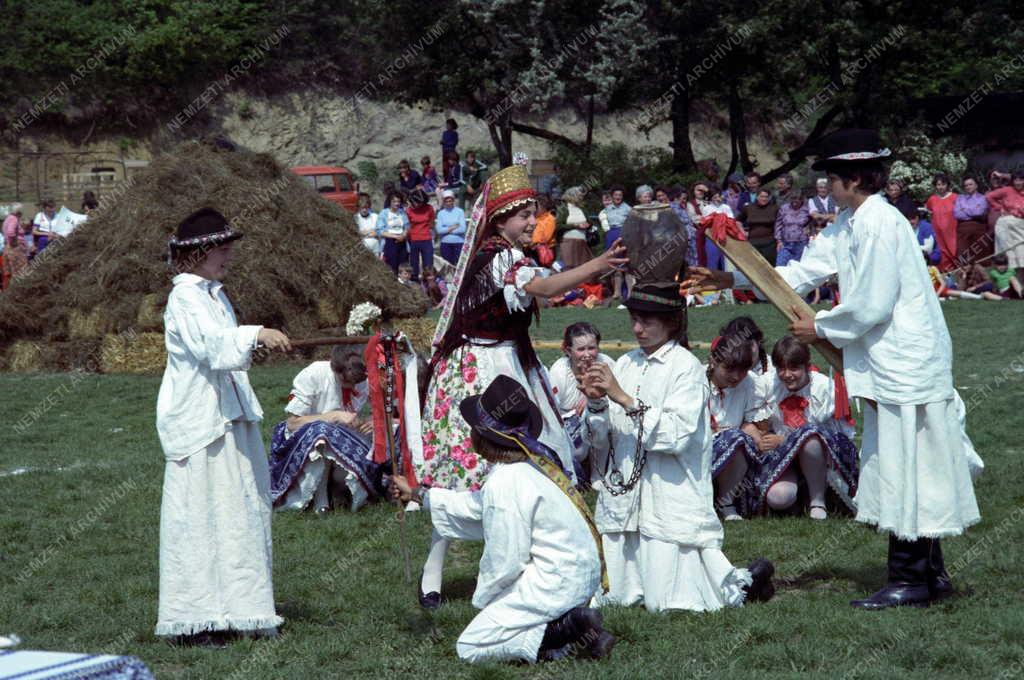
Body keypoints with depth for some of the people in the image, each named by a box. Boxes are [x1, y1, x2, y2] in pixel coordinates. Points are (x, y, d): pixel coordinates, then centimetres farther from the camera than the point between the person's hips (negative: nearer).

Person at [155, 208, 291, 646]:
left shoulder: (215, 295, 17)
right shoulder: (185, 298, -12)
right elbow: (210, 341, -29)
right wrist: (256, 334, -42)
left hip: (229, 420, 9)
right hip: (198, 424, -9)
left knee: (241, 510, 10)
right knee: (197, 515, -7)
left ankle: (235, 610, 18)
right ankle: (191, 621, -4)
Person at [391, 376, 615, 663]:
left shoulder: (506, 483, -20)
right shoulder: (536, 460, 9)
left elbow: (504, 563, -16)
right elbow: (476, 506, 24)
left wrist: (481, 599, 3)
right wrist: (417, 494, 33)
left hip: (555, 583, -9)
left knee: (469, 648, -2)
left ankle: (565, 631, -12)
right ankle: (569, 624, 9)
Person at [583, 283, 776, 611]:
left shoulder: (686, 366, -6)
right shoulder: (626, 364, 10)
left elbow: (677, 434, -20)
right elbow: (602, 438, 9)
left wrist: (624, 399, -21)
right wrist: (596, 403, -10)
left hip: (669, 502, -6)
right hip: (623, 498, 6)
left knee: (667, 603, -7)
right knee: (613, 596, 7)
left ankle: (743, 580, 20)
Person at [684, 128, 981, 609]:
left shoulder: (879, 224, -18)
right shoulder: (849, 224, 13)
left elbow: (871, 306, -19)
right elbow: (806, 271, 18)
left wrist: (819, 329, -5)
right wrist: (730, 280, 15)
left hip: (906, 365, -10)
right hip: (889, 366, 10)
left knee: (906, 468, -5)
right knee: (895, 467, 13)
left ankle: (912, 581, 1)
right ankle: (929, 575, 20)